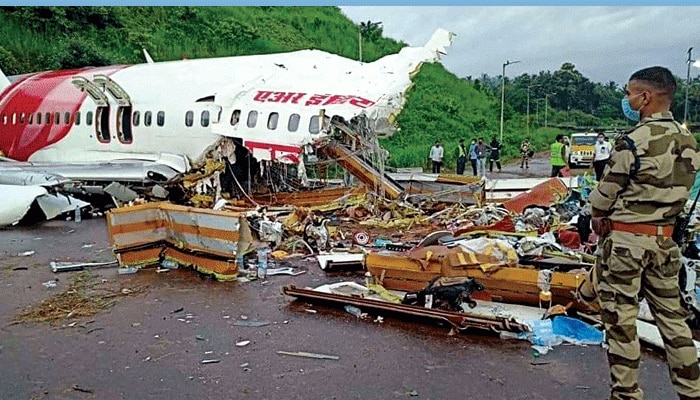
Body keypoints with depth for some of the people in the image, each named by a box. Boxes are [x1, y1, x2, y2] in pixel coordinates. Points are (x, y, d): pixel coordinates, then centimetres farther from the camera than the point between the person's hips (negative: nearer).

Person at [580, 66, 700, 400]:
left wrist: (597, 216, 10)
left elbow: (603, 195, -10)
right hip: (665, 238, 7)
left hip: (625, 239, -7)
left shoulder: (634, 142, -18)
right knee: (672, 315, 16)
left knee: (620, 320, 4)